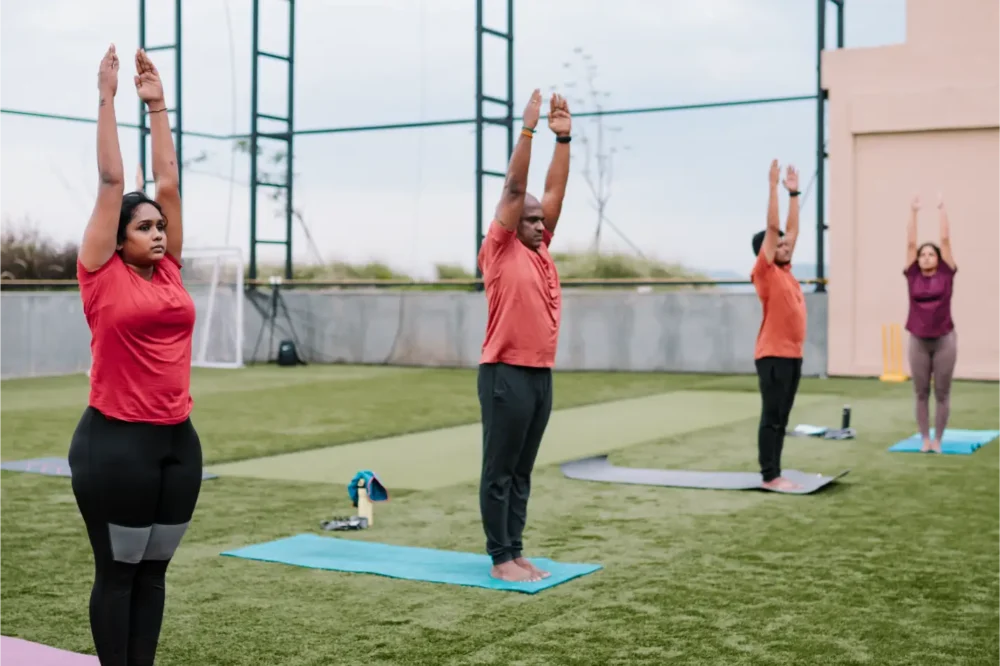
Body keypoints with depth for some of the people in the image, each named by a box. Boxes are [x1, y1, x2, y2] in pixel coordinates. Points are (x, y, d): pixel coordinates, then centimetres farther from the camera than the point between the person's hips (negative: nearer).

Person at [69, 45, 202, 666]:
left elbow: (168, 181, 9)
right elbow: (111, 182, -6)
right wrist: (108, 97, -3)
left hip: (178, 439, 6)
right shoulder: (104, 276, -6)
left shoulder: (168, 270, 8)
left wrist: (157, 104, 11)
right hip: (116, 441, -6)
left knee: (154, 570, 13)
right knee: (117, 570, 5)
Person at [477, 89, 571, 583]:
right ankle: (499, 559, 7)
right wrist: (528, 129, -11)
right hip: (506, 374, -8)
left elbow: (555, 190, 13)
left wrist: (563, 137, 8)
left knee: (521, 473, 13)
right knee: (499, 472, 1)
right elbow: (513, 189, -11)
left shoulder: (540, 249, 14)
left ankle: (515, 552, 20)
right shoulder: (500, 249, -5)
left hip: (540, 374, 8)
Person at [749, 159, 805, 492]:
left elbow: (791, 229, 21)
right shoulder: (765, 272, -7)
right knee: (771, 418, -4)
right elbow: (772, 228, -12)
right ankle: (769, 477, 0)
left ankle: (775, 474, 15)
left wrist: (794, 193, 21)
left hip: (792, 355, 8)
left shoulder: (785, 272, 14)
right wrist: (774, 186, -10)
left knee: (781, 419, 10)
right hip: (773, 355, -8)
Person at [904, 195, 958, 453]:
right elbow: (910, 242, 2)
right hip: (918, 340, 1)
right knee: (921, 393, 7)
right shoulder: (912, 275, 3)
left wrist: (942, 209, 2)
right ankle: (925, 439, 16)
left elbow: (945, 239, -1)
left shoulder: (946, 274, 1)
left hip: (944, 340, -1)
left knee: (942, 393, 5)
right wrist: (914, 212, 1)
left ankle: (938, 439, 13)